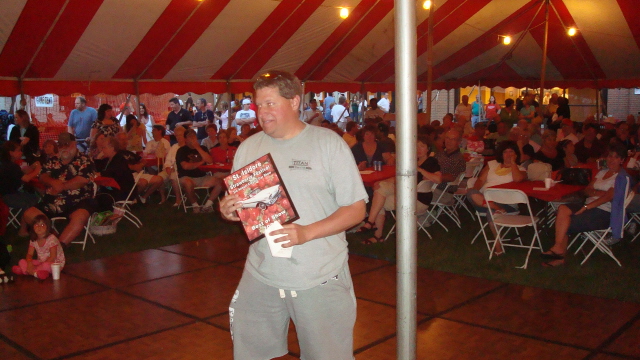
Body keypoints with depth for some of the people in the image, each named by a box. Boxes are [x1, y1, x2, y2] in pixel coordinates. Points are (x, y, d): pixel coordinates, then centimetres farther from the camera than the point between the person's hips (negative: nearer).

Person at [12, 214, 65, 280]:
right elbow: (29, 254, 1)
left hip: (55, 263, -6)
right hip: (41, 262, 6)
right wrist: (30, 263, -22)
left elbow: (53, 257, -20)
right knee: (21, 262, -8)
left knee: (46, 265, -39)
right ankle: (36, 272, -29)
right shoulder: (33, 240, 0)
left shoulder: (51, 239, -18)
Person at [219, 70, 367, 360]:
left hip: (320, 279, -3)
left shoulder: (329, 143, -5)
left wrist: (306, 233, -21)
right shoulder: (248, 148, 8)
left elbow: (355, 209, -7)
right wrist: (226, 210, -10)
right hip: (260, 275, 4)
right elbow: (234, 206, 15)